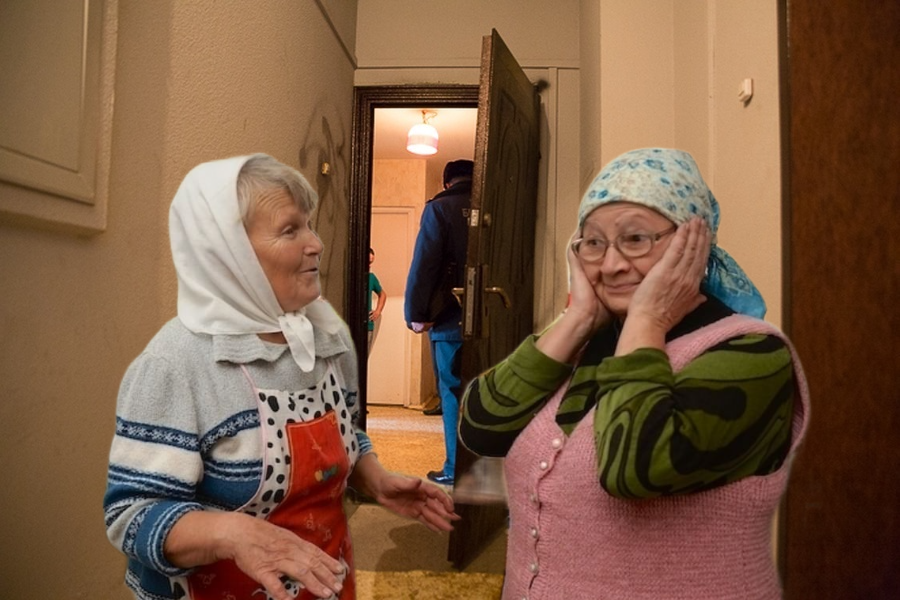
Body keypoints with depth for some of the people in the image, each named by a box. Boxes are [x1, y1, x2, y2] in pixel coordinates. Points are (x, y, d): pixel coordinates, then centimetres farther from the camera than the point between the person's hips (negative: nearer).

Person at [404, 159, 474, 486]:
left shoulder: (440, 208, -3)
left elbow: (424, 263, -11)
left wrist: (416, 314, -7)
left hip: (450, 320, -4)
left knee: (453, 392, 4)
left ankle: (456, 469, 9)